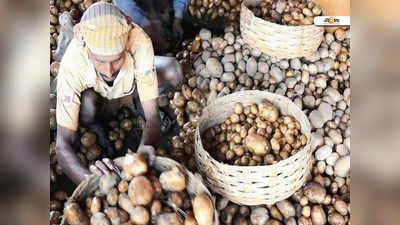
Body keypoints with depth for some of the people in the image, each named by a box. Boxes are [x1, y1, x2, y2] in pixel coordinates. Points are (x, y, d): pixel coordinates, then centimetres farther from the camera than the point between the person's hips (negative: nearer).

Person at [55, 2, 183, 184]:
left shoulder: (140, 42, -40)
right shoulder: (71, 64, -40)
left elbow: (152, 115, -35)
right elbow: (63, 144, -38)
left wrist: (144, 147, -57)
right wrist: (89, 179, -57)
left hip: (130, 82, 2)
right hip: (93, 92, -1)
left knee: (173, 71, -26)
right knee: (87, 103, -37)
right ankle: (91, 126, 0)